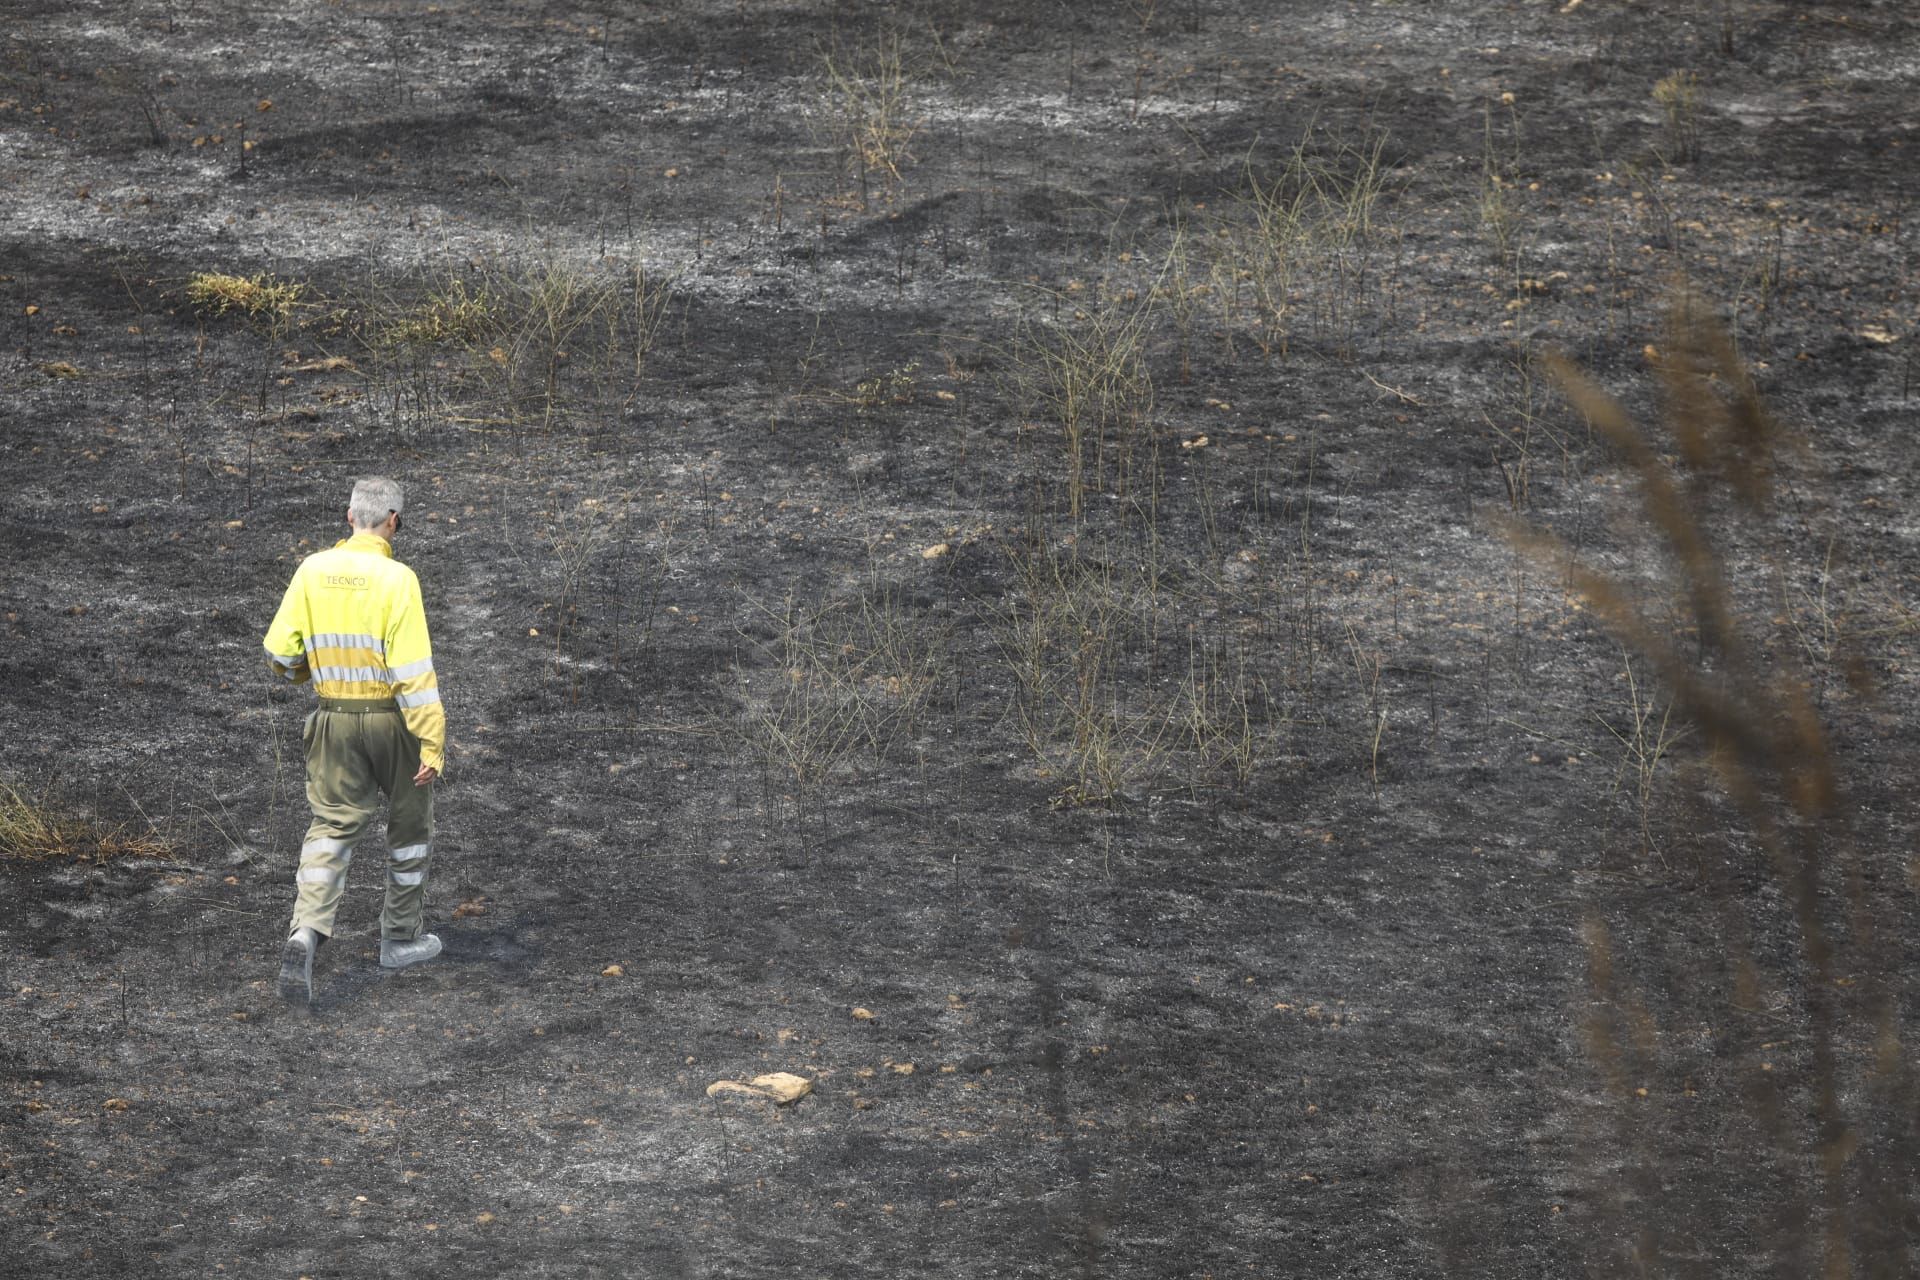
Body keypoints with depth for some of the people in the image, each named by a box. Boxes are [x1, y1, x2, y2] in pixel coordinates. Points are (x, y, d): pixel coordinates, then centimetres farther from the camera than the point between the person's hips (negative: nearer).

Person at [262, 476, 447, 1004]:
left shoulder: (313, 570, -3)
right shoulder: (396, 579, -16)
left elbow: (280, 649, 1)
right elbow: (413, 669, -19)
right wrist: (432, 743, -16)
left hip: (334, 719, 3)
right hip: (391, 717, -3)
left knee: (332, 827, 4)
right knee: (409, 823, 17)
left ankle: (304, 936, -17)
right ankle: (400, 938, 28)